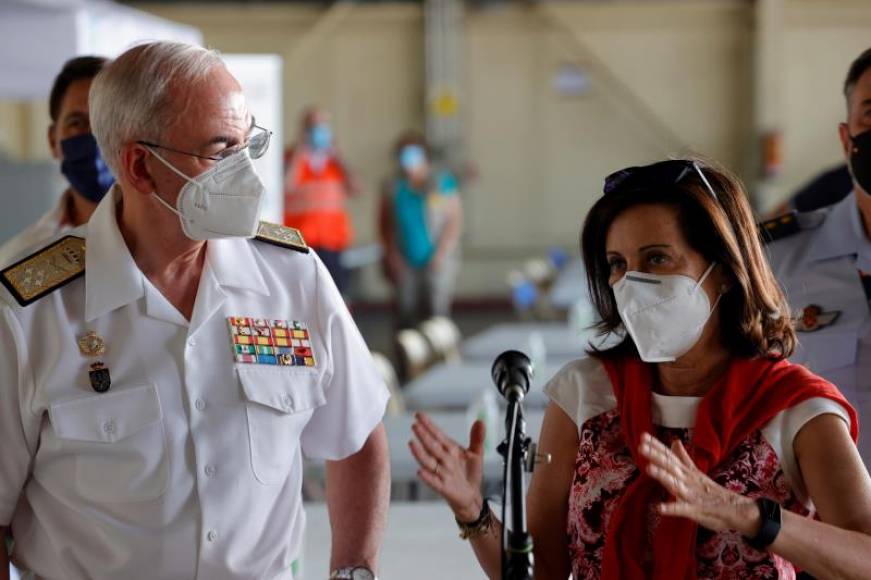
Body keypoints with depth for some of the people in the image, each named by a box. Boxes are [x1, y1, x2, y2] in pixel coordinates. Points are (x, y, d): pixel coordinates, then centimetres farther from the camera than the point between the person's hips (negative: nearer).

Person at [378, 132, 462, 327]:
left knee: (437, 313, -10)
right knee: (407, 315, -1)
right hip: (405, 265, 2)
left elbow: (455, 220, -1)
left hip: (437, 262, -2)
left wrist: (441, 254, -8)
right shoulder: (393, 187, 7)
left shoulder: (443, 183, 0)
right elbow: (385, 223, 12)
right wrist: (392, 254, 2)